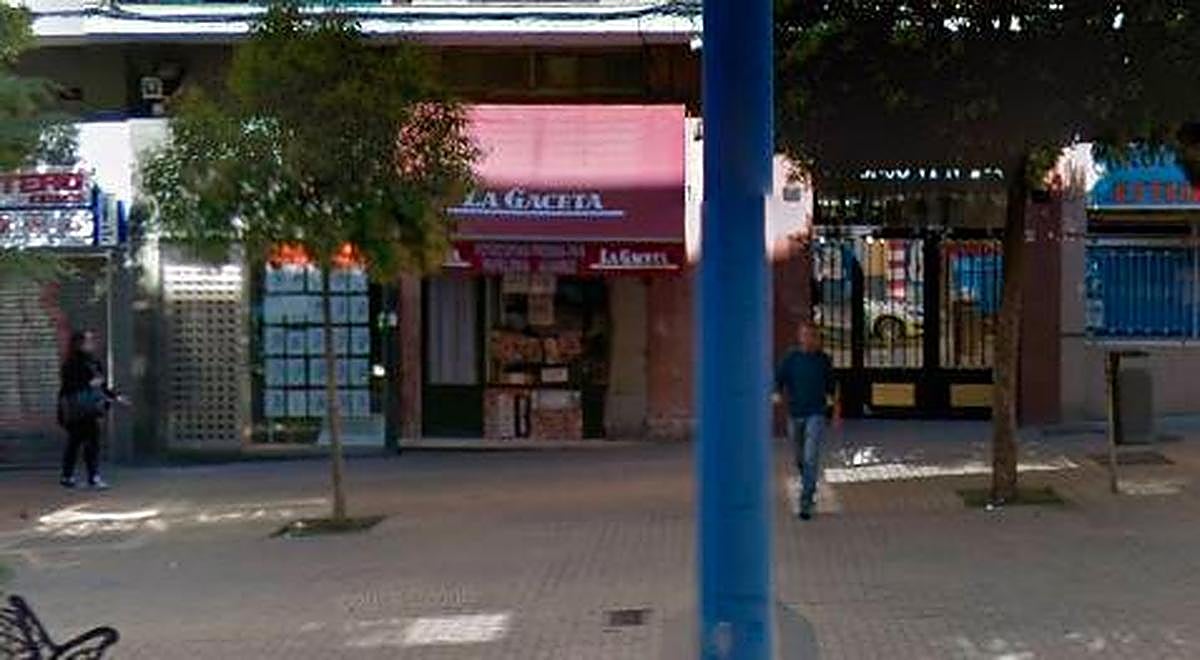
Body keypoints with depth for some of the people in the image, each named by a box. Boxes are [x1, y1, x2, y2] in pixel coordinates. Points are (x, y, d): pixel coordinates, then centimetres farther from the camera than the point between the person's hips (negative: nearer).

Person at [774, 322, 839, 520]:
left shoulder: (823, 359, 0)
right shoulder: (790, 358, -2)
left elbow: (831, 385, 12)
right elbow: (778, 380, -4)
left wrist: (836, 409, 18)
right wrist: (777, 395, -26)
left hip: (816, 414, -2)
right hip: (794, 414, 2)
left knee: (811, 457, -14)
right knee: (800, 458, 16)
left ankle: (805, 502, -15)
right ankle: (810, 487, 42)